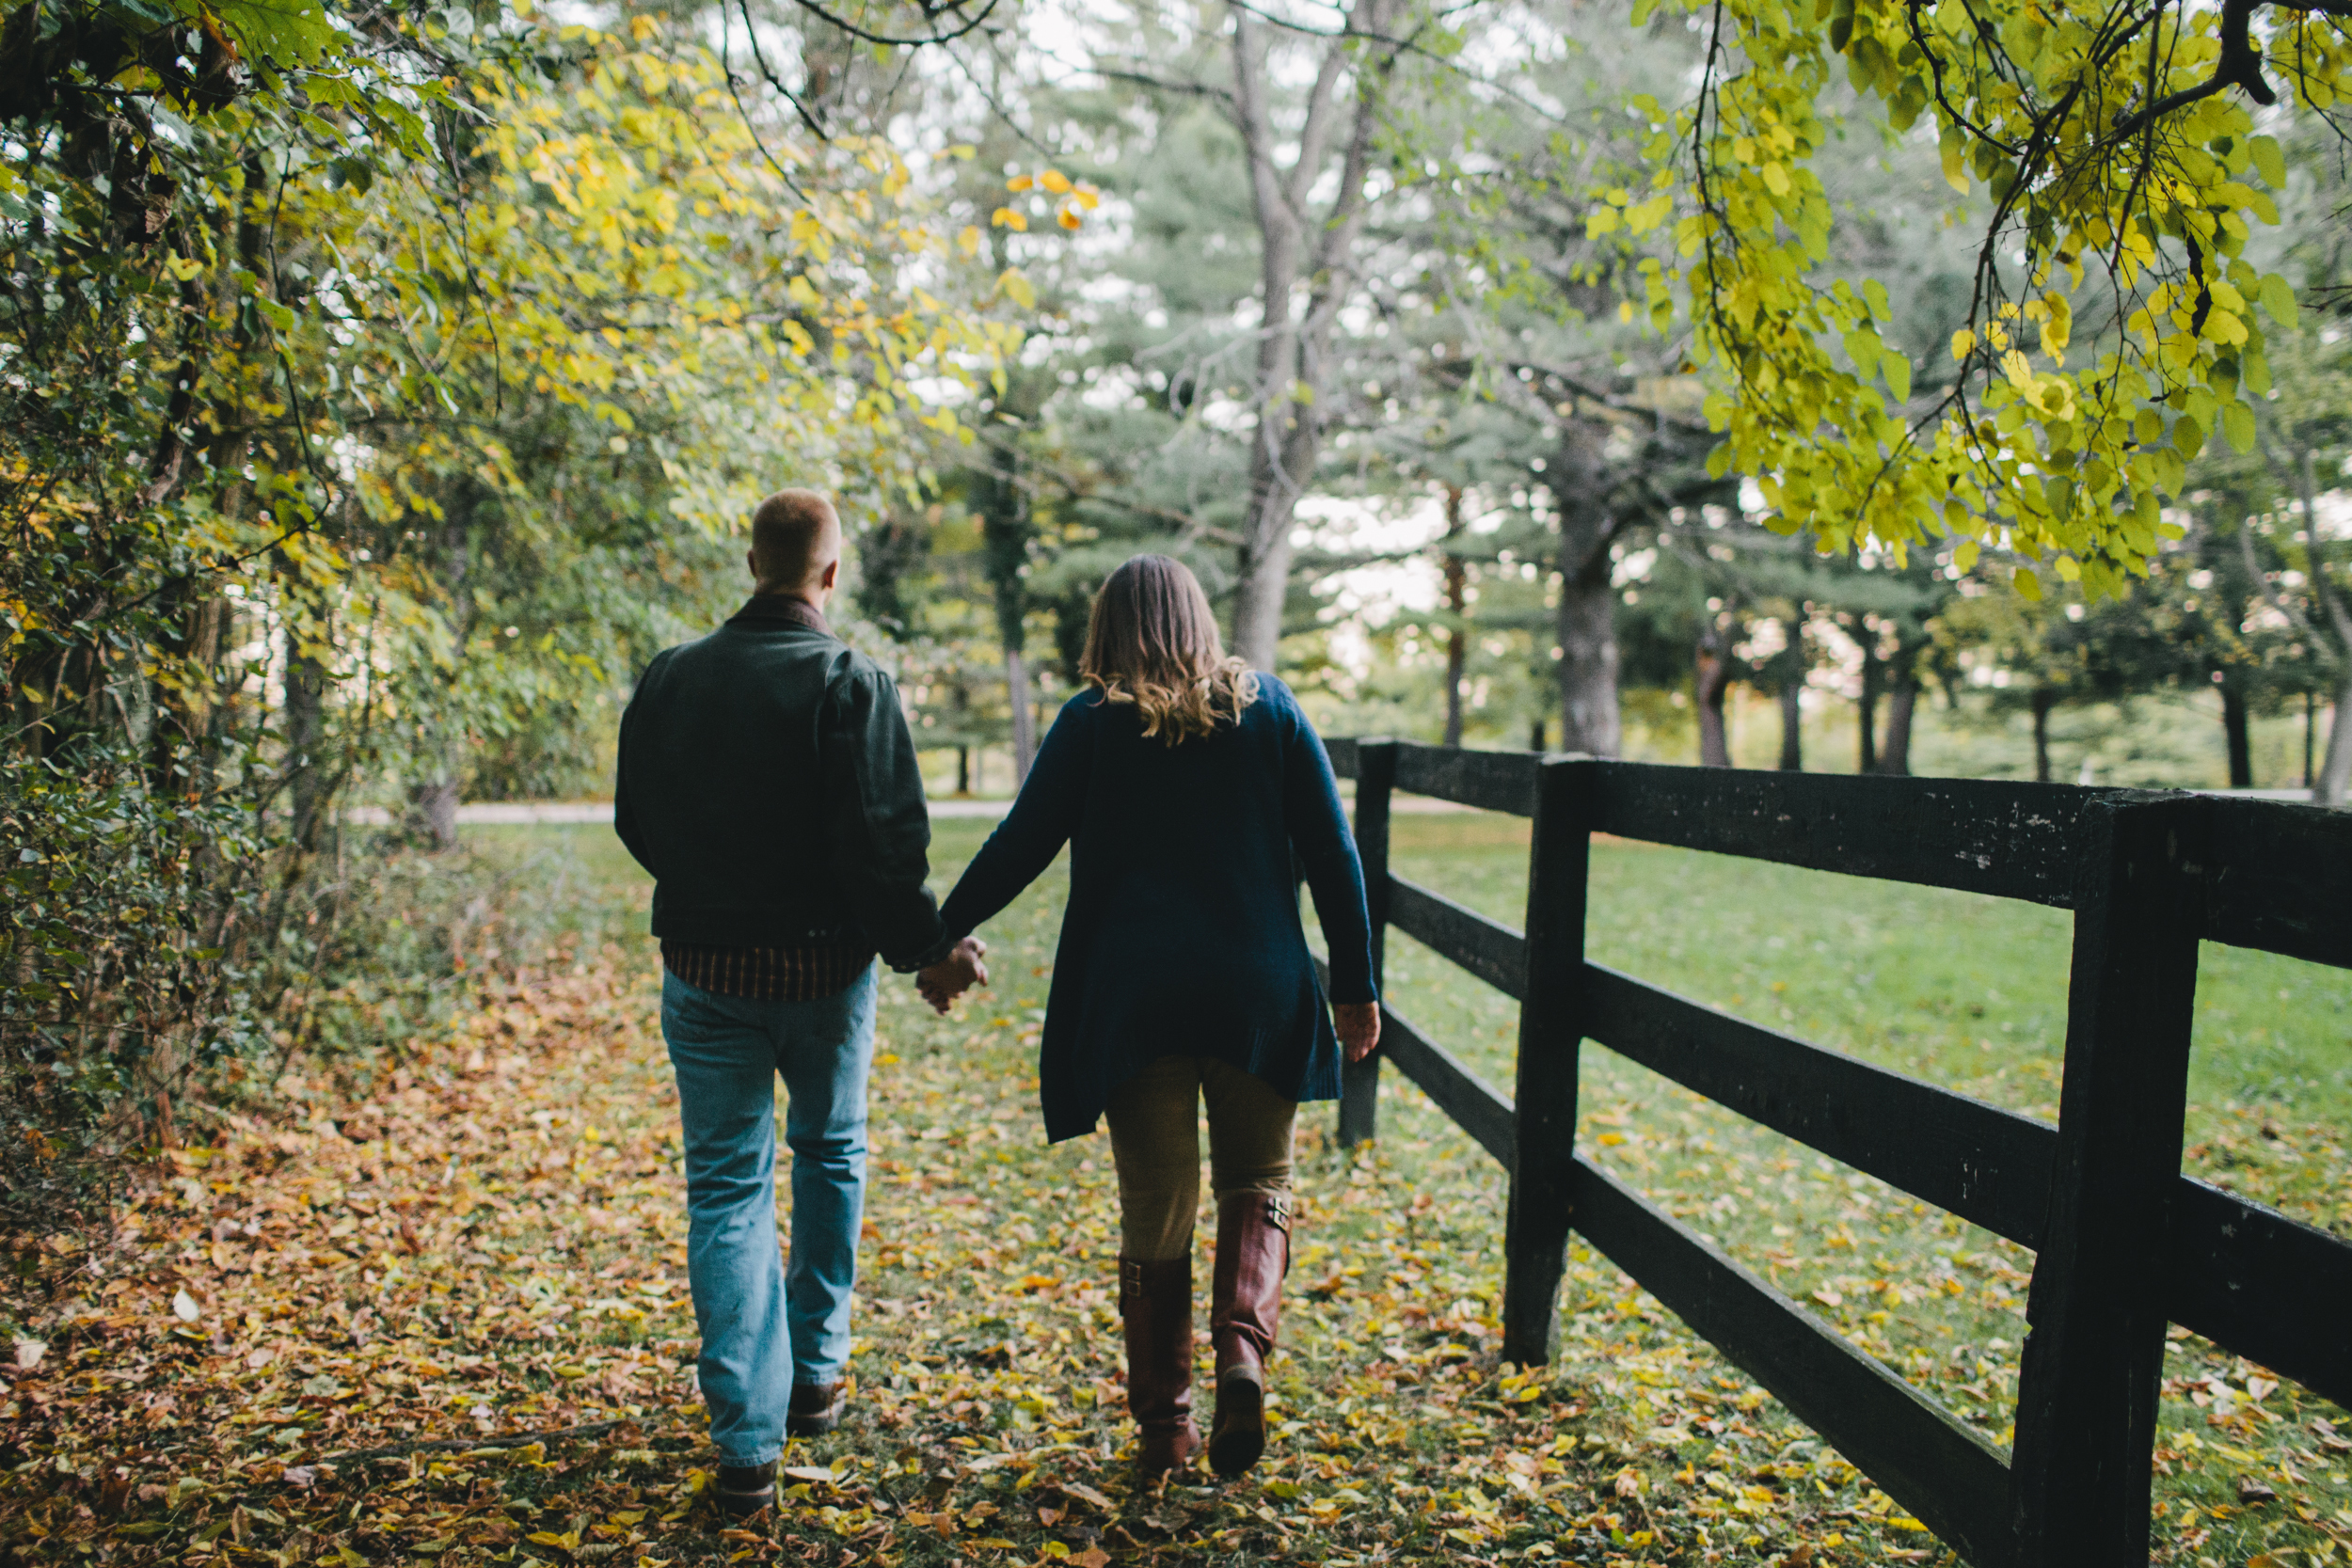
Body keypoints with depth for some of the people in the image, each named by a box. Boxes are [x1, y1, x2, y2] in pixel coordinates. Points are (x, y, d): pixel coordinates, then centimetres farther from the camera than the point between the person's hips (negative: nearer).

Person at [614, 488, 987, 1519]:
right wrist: (923, 949, -5)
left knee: (726, 1187, 6)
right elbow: (883, 844, -18)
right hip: (824, 966, -2)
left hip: (704, 967, 2)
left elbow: (634, 822, 8)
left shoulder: (668, 679, 0)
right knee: (830, 1153, 21)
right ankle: (815, 1371, 31)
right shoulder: (850, 685, -13)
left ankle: (749, 1442, 2)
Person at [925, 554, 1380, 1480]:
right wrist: (1354, 983, 8)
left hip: (1134, 1001, 0)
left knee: (1155, 1211, 10)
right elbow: (1331, 853, 2)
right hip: (1257, 994, 1)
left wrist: (944, 934, 14)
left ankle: (1164, 1425, 15)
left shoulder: (1092, 724, 0)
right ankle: (1242, 1345, -8)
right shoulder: (1268, 709, 4)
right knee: (1258, 1183, 17)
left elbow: (1022, 844, 0)